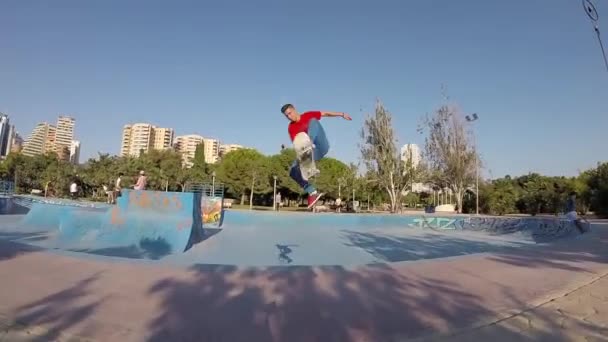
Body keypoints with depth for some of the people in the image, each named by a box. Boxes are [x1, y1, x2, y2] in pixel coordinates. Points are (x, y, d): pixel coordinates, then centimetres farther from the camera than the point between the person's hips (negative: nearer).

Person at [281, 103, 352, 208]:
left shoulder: (307, 115, 3)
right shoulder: (291, 128, 4)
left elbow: (325, 114, 12)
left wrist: (342, 114, 13)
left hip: (321, 147, -3)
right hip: (312, 152, 3)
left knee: (313, 120, -23)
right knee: (293, 171, -11)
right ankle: (313, 193, -6)